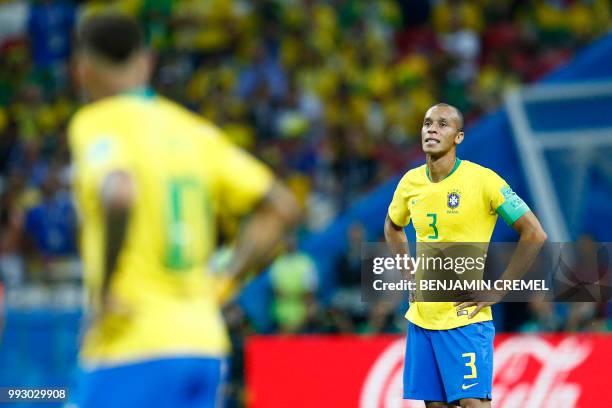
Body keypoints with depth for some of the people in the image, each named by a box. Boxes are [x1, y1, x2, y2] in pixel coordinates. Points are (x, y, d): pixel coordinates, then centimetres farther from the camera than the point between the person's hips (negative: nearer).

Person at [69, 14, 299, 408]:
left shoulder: (96, 124, -6)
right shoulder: (195, 129, 13)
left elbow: (120, 196, -27)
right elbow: (282, 207, 13)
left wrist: (103, 294, -16)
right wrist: (222, 284, 12)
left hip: (132, 349, -7)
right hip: (204, 342, 7)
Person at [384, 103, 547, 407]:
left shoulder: (482, 180, -11)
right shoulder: (410, 182, 6)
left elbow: (535, 234, -10)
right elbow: (393, 227, 28)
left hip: (464, 317, -5)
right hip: (421, 315, 5)